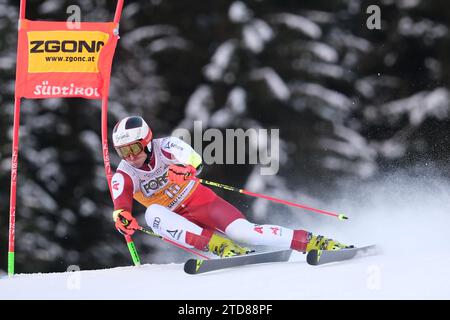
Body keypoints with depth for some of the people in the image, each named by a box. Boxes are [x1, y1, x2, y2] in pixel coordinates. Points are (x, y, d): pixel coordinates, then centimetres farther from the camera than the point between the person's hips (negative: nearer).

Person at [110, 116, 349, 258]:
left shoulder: (165, 147, -14)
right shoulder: (123, 176, -9)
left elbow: (194, 160, -33)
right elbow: (121, 201, -29)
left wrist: (187, 168, -59)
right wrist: (122, 216, -54)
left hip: (200, 200, -2)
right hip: (177, 219, 2)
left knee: (242, 231, -25)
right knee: (153, 214, -30)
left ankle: (312, 242, -24)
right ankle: (218, 245, -37)